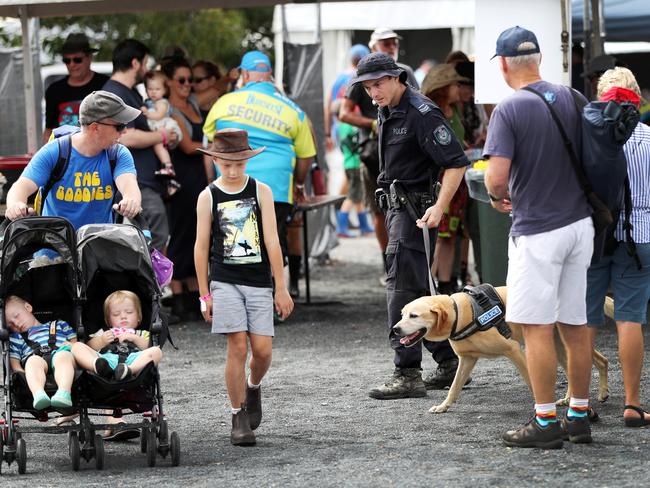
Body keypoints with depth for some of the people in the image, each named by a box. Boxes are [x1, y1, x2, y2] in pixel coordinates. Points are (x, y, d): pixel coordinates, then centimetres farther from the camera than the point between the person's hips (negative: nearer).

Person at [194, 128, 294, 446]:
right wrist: (205, 294, 3)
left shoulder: (261, 192, 2)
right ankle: (239, 418, 0)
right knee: (237, 346, -10)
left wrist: (281, 288, -2)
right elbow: (201, 247, 5)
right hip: (225, 282, -1)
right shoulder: (208, 197, 2)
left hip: (259, 282, 1)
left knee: (262, 349, -5)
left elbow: (272, 241, 0)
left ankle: (253, 387, 29)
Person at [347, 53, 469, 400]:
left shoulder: (421, 113, -17)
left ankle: (408, 374, -12)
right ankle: (450, 361, 21)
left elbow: (457, 163, -21)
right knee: (417, 289, 13)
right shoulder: (386, 113, 12)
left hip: (416, 209, -10)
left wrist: (439, 208, -26)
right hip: (396, 206, 10)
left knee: (402, 288, -12)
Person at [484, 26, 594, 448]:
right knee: (576, 326, 12)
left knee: (537, 327, -1)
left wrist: (497, 196, 3)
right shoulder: (573, 99, 4)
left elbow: (497, 177, -19)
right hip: (580, 222, 6)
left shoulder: (510, 110, -13)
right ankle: (580, 416, 18)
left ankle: (546, 422, -1)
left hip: (537, 231, -6)